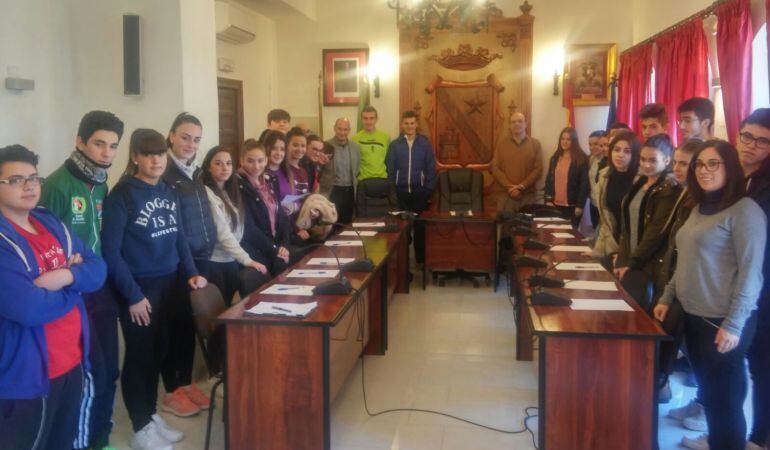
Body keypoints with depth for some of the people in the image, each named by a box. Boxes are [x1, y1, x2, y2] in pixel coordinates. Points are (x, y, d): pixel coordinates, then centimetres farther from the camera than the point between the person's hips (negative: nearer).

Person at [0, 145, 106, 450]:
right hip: (25, 374, -7)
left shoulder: (52, 224, 7)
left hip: (73, 362, 8)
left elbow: (98, 269, 3)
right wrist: (74, 289, -11)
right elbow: (27, 308, -29)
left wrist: (66, 276, -19)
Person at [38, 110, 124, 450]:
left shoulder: (101, 186, 7)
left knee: (109, 370, 14)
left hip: (102, 290, 7)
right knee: (91, 374, -4)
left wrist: (105, 280, 12)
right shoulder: (57, 185, -16)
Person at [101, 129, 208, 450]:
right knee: (140, 356, 4)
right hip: (140, 288, -6)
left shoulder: (167, 191, 7)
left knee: (160, 352, 14)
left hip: (170, 283, 6)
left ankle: (152, 417, 30)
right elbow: (110, 251, -14)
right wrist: (132, 295, -14)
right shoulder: (122, 195, -12)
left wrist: (190, 273, 3)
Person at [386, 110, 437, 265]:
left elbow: (431, 168, 2)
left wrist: (428, 189, -4)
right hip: (401, 191, 0)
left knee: (420, 225, 5)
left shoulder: (425, 144, 2)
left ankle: (421, 258, 14)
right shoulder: (394, 144, 2)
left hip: (420, 191, 0)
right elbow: (390, 169, 3)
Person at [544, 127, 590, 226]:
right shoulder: (555, 158, 11)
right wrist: (548, 200, 0)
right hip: (555, 204, 5)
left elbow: (584, 184, -9)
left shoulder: (581, 159, -5)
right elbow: (548, 180, 10)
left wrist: (580, 205, -13)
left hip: (572, 206, -5)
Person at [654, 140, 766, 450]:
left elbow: (751, 272, -16)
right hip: (694, 316, 7)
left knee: (724, 398, 3)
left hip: (723, 322, -7)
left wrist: (734, 325, -18)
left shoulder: (745, 210, -12)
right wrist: (667, 298, 14)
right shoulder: (699, 208, 13)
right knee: (708, 393, 16)